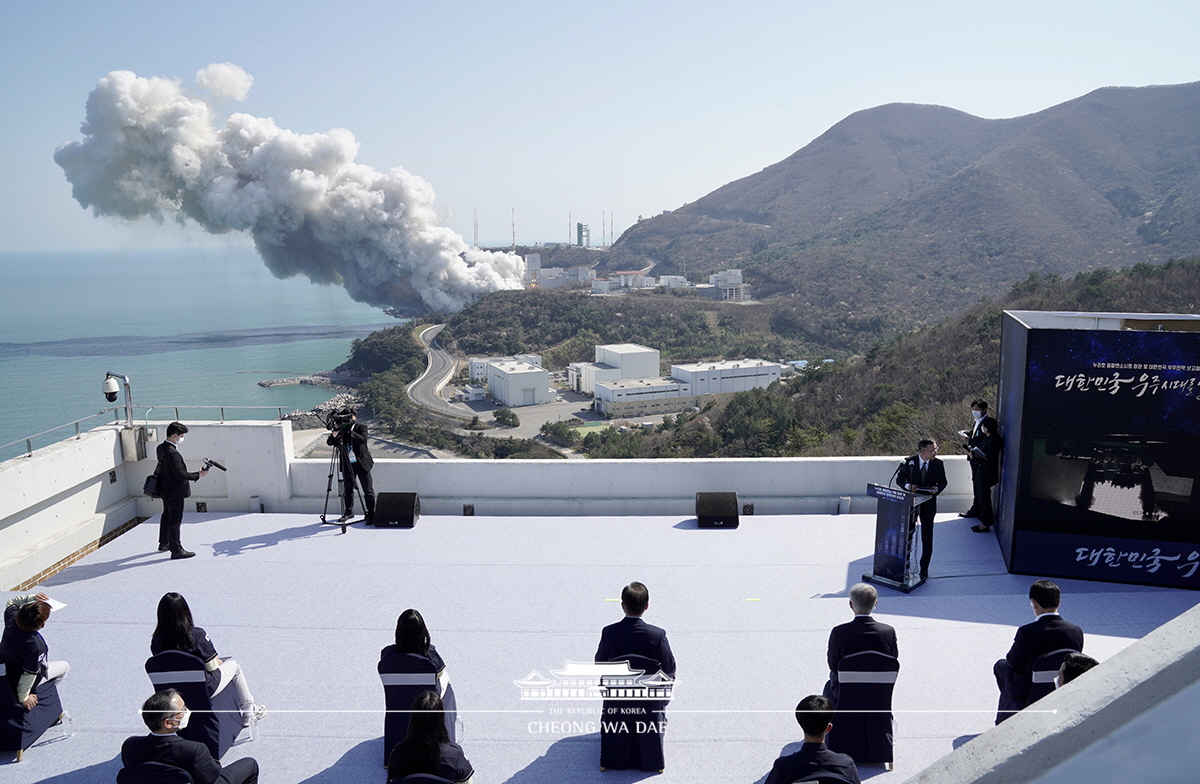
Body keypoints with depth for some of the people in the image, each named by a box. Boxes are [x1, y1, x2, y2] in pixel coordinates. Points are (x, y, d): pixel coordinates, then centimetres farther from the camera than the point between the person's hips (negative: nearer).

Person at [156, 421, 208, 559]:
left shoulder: (161, 448, 3)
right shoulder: (173, 453, -27)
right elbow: (180, 474, -26)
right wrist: (198, 475, -18)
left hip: (165, 490, 10)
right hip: (174, 492, -10)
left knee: (167, 516, 25)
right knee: (175, 520, -2)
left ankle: (163, 543, 40)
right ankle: (176, 550, 5)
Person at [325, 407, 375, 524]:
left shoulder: (361, 428, -3)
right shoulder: (341, 430, 3)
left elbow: (362, 439, -23)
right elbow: (329, 442, -7)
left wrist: (350, 431, -32)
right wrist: (336, 432, -24)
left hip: (362, 463, -3)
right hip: (347, 465, 3)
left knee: (368, 491, -1)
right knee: (347, 490, 12)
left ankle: (370, 514, 8)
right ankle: (348, 512, 27)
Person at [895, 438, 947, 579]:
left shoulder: (938, 463, -6)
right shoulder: (909, 462, -9)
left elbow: (943, 481, 5)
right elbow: (900, 478, -1)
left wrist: (937, 489, -16)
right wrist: (908, 486, -20)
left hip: (928, 503, 0)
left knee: (927, 538, 4)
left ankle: (924, 568, 16)